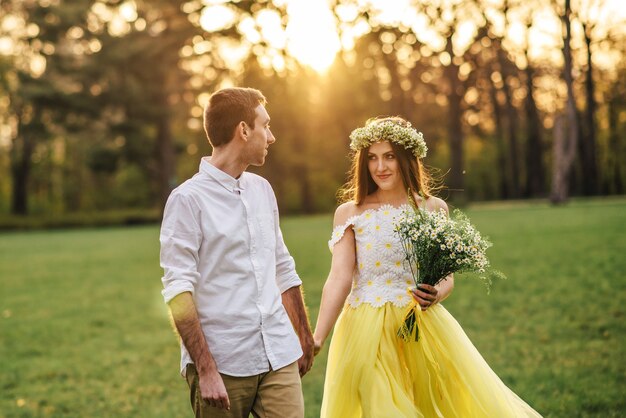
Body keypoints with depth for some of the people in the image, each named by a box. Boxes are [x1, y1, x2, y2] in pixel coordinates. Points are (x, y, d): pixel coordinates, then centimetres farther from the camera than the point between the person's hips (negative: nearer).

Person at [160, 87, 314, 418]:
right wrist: (205, 370, -17)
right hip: (222, 364, -5)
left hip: (280, 358, 5)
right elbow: (178, 290, -13)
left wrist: (305, 337, 23)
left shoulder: (263, 190, 13)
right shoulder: (188, 199, -7)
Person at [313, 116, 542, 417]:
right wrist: (317, 339, -17)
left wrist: (436, 295, -15)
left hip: (424, 325, 2)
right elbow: (339, 279, -7)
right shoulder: (349, 213, 0)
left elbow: (447, 277, 8)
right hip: (367, 331, -1)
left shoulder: (434, 208, 5)